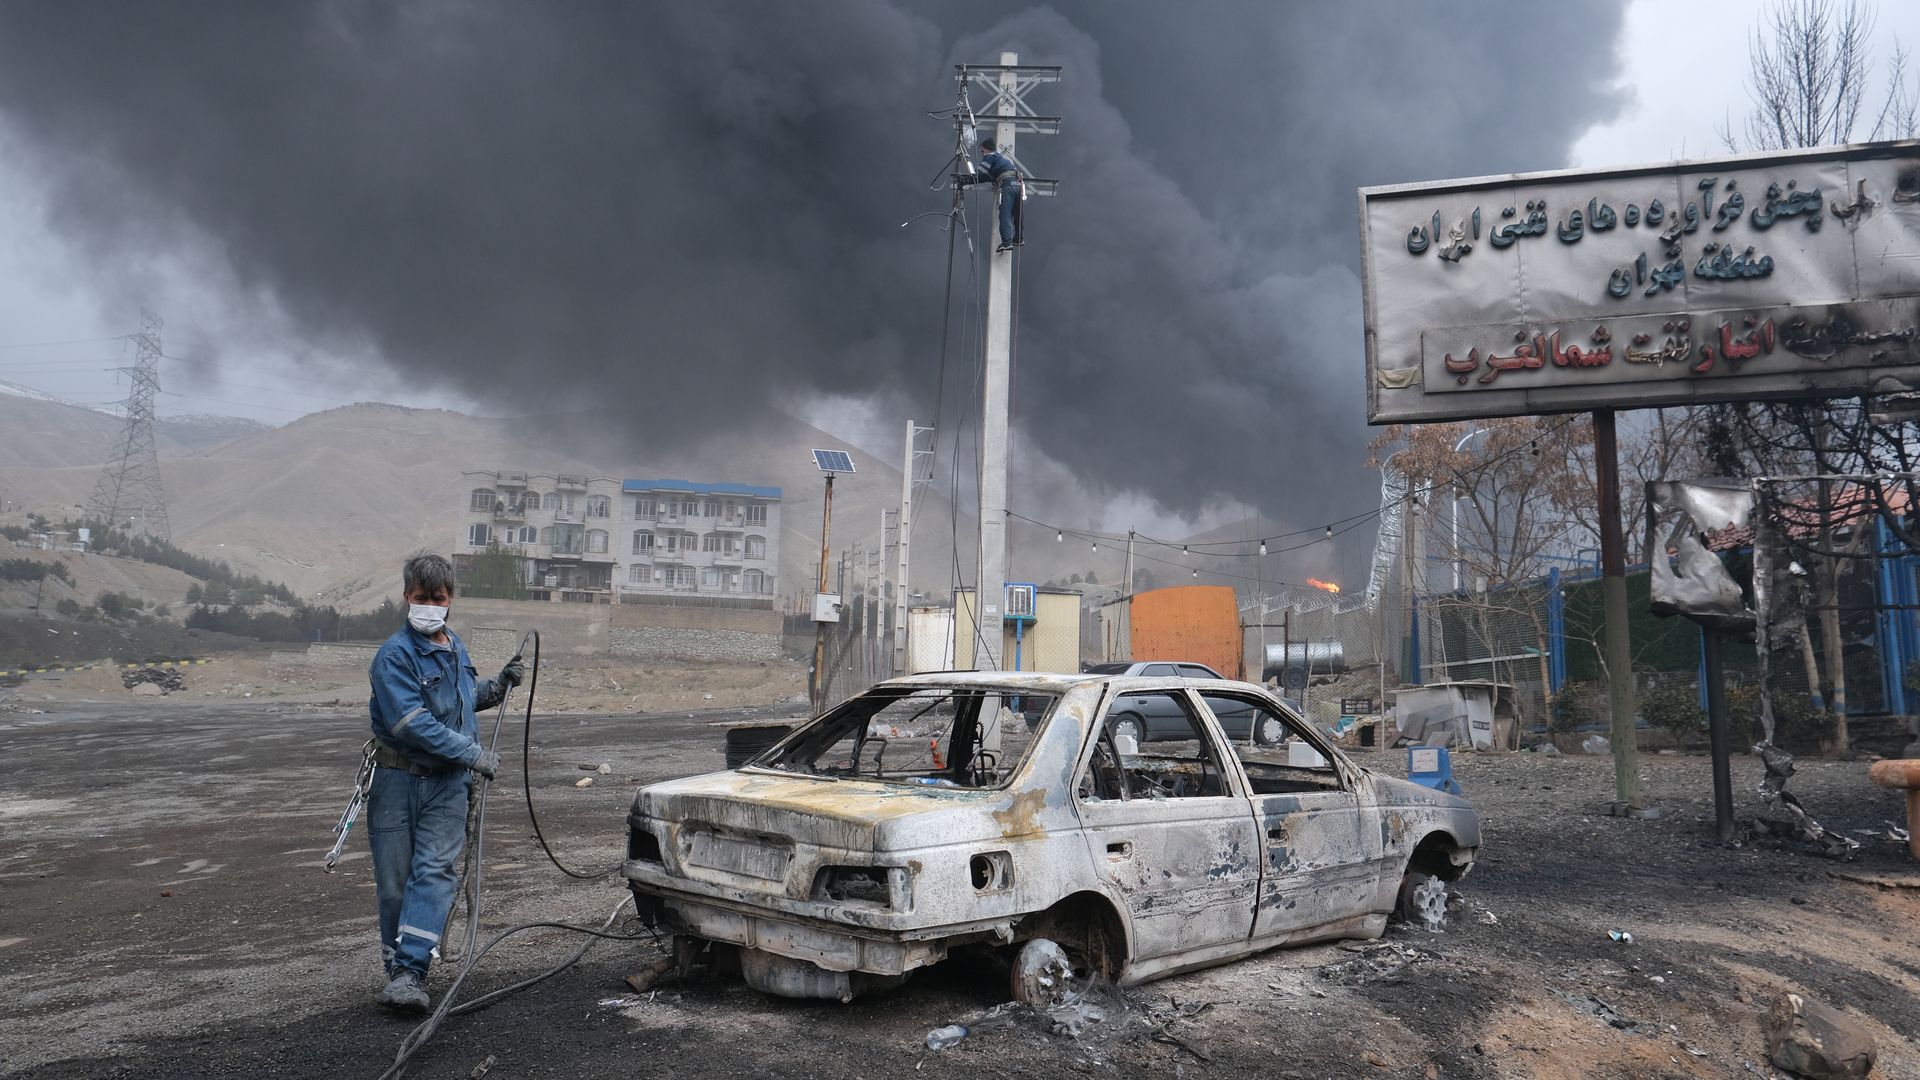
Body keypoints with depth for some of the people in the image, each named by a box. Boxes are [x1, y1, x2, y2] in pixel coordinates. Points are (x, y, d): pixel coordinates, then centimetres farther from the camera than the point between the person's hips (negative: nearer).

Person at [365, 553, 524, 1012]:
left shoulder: (455, 648, 10)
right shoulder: (395, 654, -13)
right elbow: (411, 722, -22)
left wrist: (498, 685, 13)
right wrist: (473, 753, -20)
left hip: (447, 781, 4)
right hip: (398, 779, -4)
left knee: (435, 870, -10)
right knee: (394, 881, 4)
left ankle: (409, 972, -15)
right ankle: (399, 970, 18)